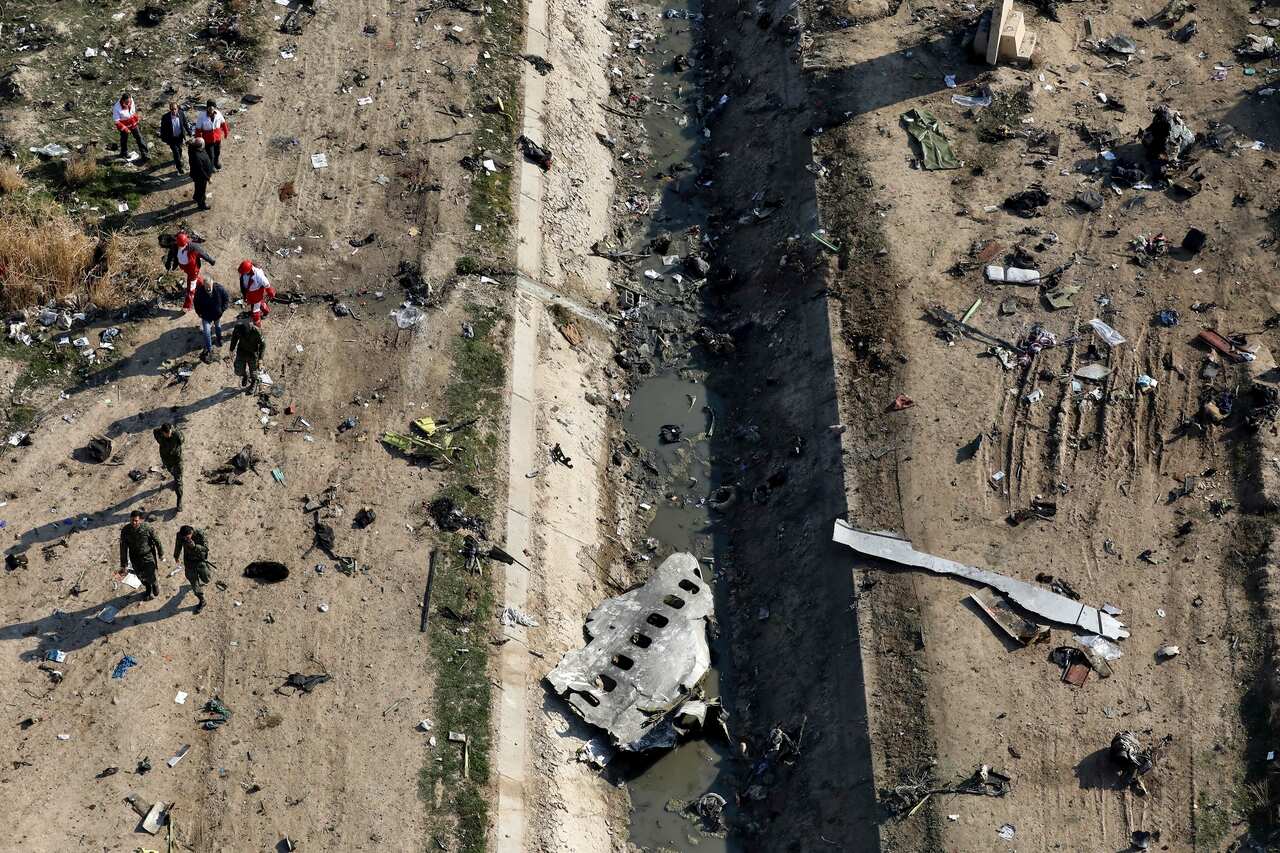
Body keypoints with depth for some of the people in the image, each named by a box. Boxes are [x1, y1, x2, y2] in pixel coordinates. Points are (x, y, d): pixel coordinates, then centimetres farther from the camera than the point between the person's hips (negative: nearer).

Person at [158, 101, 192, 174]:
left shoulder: (181, 114, -15)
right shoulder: (165, 117, -24)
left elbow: (186, 124, 1)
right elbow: (163, 128, -12)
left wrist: (189, 132, 6)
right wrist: (163, 138, -8)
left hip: (180, 136, 4)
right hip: (172, 138, -4)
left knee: (179, 150, 24)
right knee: (176, 152, -3)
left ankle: (177, 161, 53)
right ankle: (180, 168, 10)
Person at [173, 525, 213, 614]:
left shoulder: (200, 534, -30)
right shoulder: (180, 535, -21)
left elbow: (206, 548, -25)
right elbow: (178, 546, 1)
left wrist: (194, 546, -42)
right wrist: (176, 556, 19)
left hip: (201, 559, -1)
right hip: (189, 561, 1)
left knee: (205, 579, 16)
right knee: (194, 583, 4)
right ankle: (201, 602, 23)